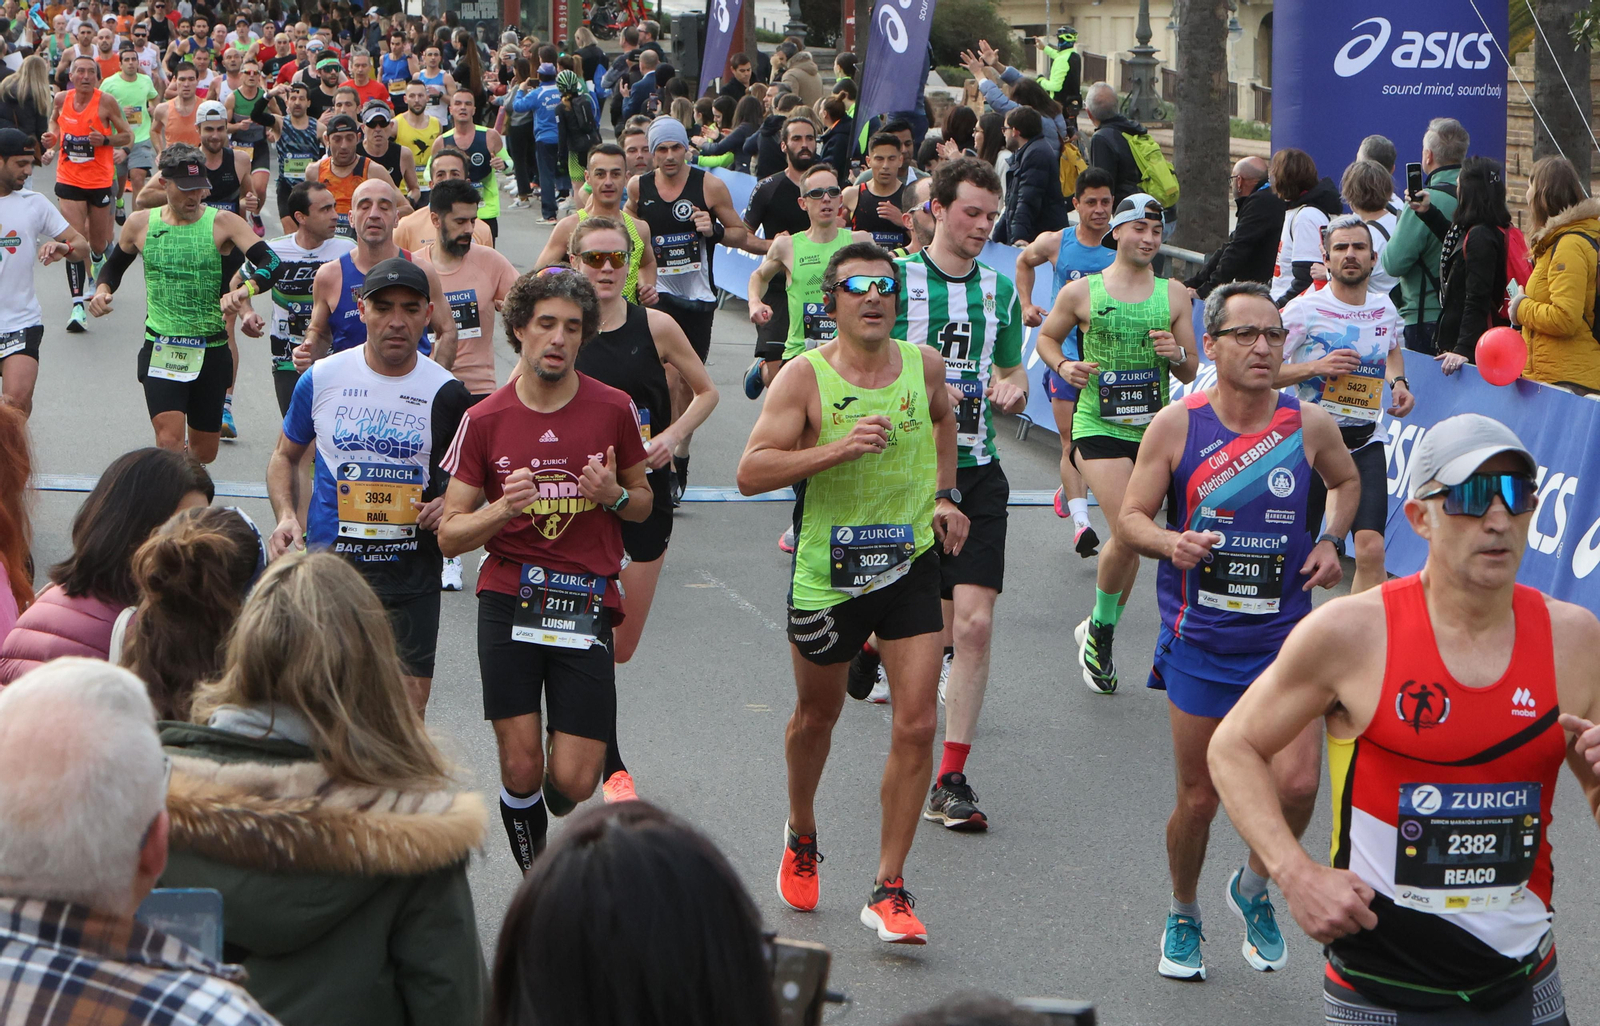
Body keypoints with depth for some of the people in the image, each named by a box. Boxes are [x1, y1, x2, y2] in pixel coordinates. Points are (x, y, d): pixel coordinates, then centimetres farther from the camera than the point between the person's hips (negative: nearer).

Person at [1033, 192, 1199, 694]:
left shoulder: (1174, 294, 7)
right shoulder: (1081, 292, 0)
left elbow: (1191, 372, 11)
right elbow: (1046, 337, 16)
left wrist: (1176, 355, -11)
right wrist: (1063, 366, -4)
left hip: (1153, 427, 4)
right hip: (1098, 425, -4)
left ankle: (1099, 633, 28)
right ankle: (1101, 626, 3)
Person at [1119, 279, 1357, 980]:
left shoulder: (1311, 426, -3)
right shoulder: (1176, 426, -7)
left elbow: (1347, 482, 19)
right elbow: (1129, 520, -2)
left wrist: (1330, 540, 2)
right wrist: (1170, 542, -23)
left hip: (1285, 638, 1)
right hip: (1200, 640, -1)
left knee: (1297, 785, -13)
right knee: (1199, 798, 6)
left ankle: (1253, 889, 17)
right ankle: (1183, 917, 33)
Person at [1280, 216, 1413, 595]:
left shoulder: (1385, 308, 6)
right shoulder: (1304, 309, -9)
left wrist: (1398, 383, 9)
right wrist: (1315, 367, -22)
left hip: (1367, 441, 2)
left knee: (1370, 550, -14)